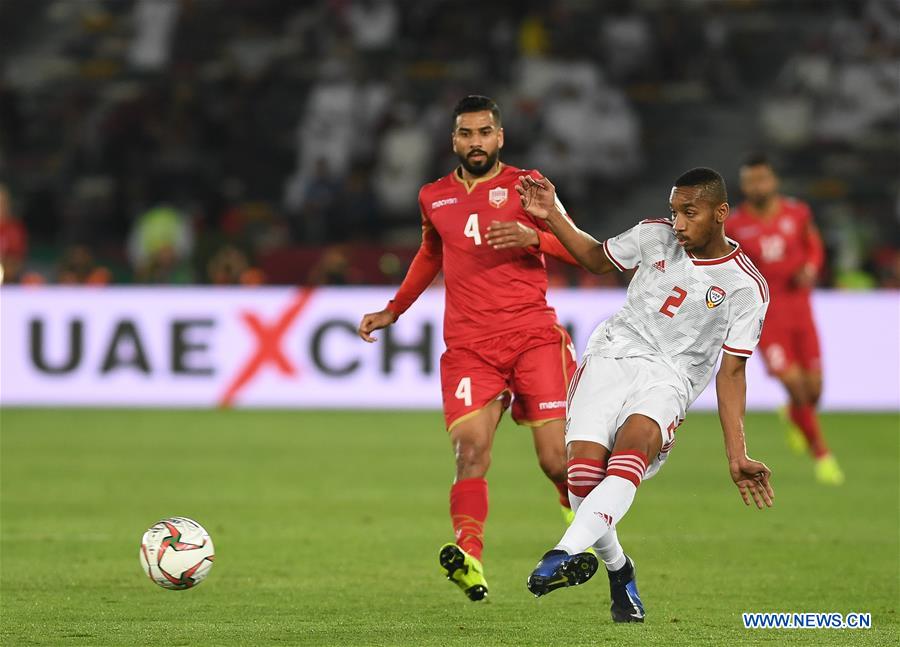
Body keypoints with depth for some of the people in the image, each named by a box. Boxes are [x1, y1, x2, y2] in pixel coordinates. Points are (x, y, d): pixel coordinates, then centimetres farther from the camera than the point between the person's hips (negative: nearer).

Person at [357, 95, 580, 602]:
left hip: (534, 335, -2)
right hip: (469, 345, 2)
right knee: (471, 449, -20)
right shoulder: (434, 198, 18)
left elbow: (576, 249, 1)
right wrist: (393, 311, 33)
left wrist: (532, 236, -18)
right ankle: (469, 557, -35)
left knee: (557, 461, -6)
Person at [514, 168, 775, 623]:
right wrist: (552, 217, 12)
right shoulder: (655, 236, 6)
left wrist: (737, 455, -4)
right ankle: (618, 571, 3)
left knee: (631, 453, -34)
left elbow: (731, 372, 2)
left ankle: (564, 554, -49)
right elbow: (597, 260, 26)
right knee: (584, 469, -20)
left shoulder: (745, 287, -2)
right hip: (612, 354, 3)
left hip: (668, 377, -3)